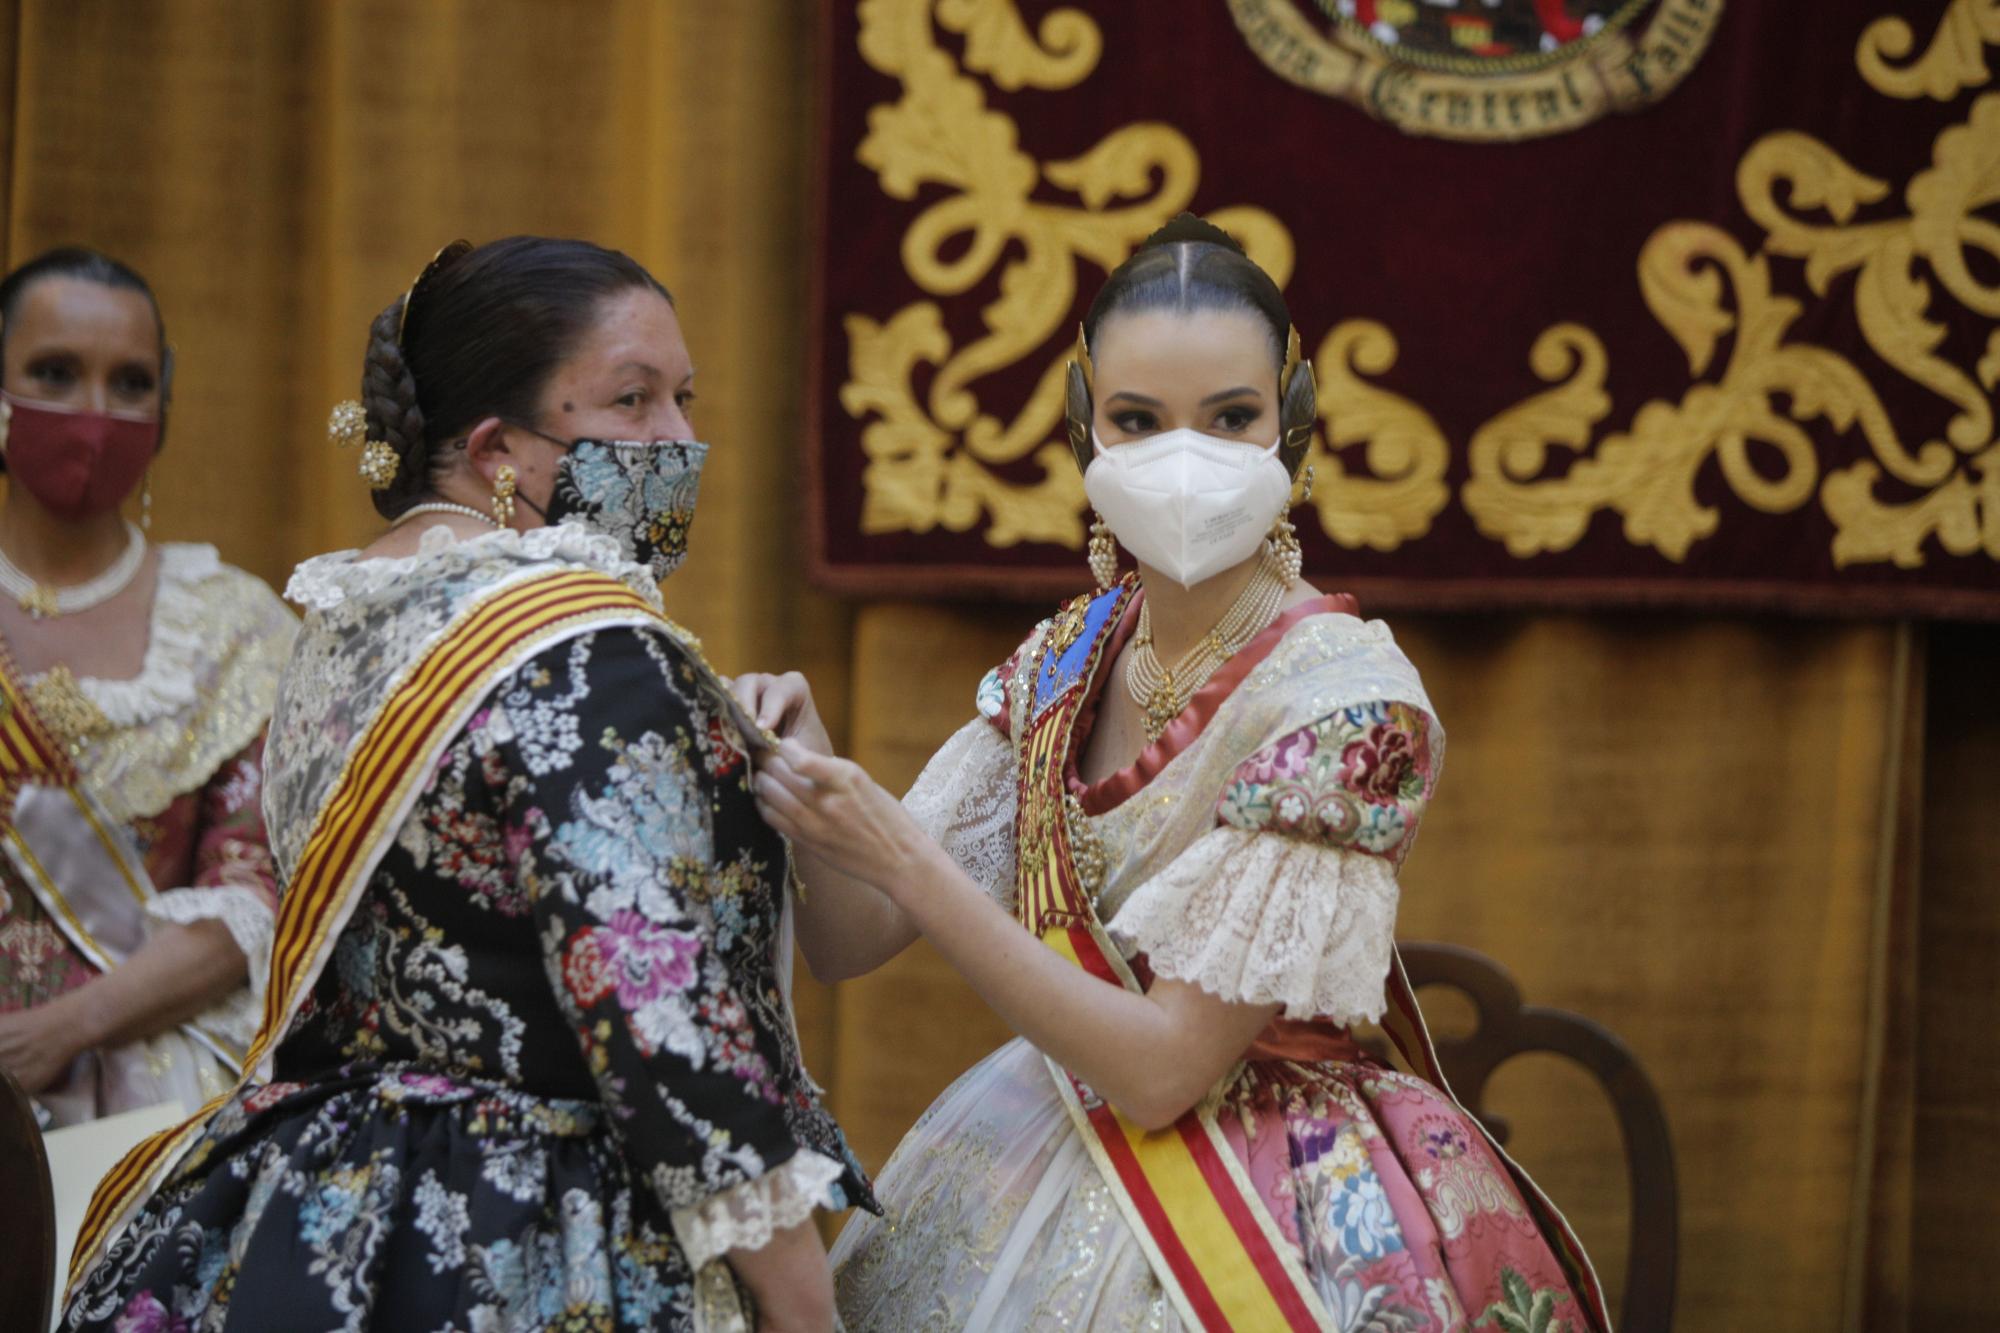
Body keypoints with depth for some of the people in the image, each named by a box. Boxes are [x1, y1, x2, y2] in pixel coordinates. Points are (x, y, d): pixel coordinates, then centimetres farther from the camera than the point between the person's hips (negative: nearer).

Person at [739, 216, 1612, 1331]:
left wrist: (903, 858, -27)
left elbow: (1161, 1067, -23)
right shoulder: (1065, 663, -1)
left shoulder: (1348, 698, -21)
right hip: (1051, 1176, 6)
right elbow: (852, 944, 1)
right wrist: (809, 773, -18)